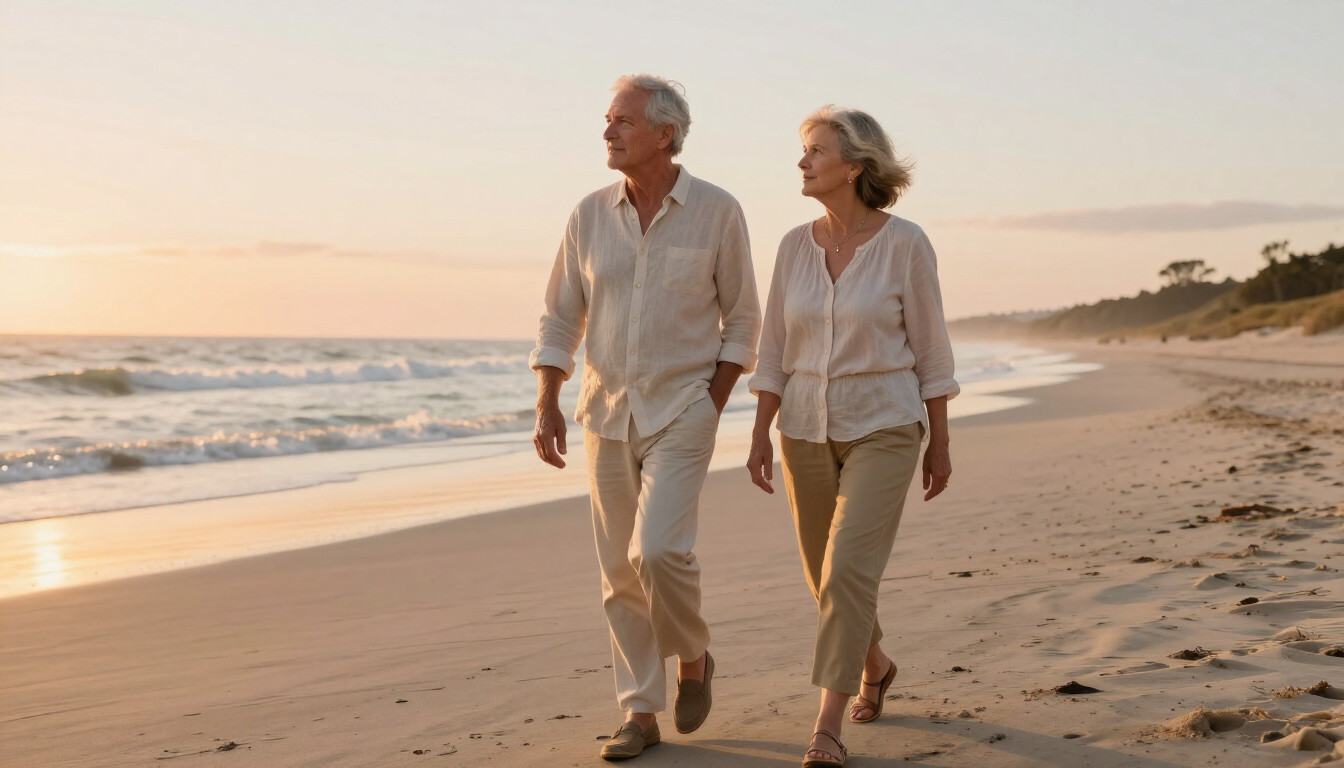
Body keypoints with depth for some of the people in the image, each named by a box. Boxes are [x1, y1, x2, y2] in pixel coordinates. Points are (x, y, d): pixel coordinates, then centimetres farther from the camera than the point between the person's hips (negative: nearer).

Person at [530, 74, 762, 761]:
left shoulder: (717, 212, -5)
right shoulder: (590, 216, 3)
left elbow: (741, 318, 1)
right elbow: (560, 318, 8)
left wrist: (712, 406, -5)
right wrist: (547, 407, -1)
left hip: (681, 412, -4)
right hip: (607, 414, 4)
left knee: (658, 549, -19)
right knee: (620, 570, 5)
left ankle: (693, 657, 11)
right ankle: (640, 714, 16)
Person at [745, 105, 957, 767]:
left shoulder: (905, 244, -9)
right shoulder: (795, 246, 2)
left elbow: (930, 348, -4)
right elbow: (774, 350, 6)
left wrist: (940, 442, -3)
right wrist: (761, 435, 0)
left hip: (883, 427, -5)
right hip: (806, 431, 5)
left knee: (848, 570, -17)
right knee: (826, 574, 14)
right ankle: (874, 666, 43)